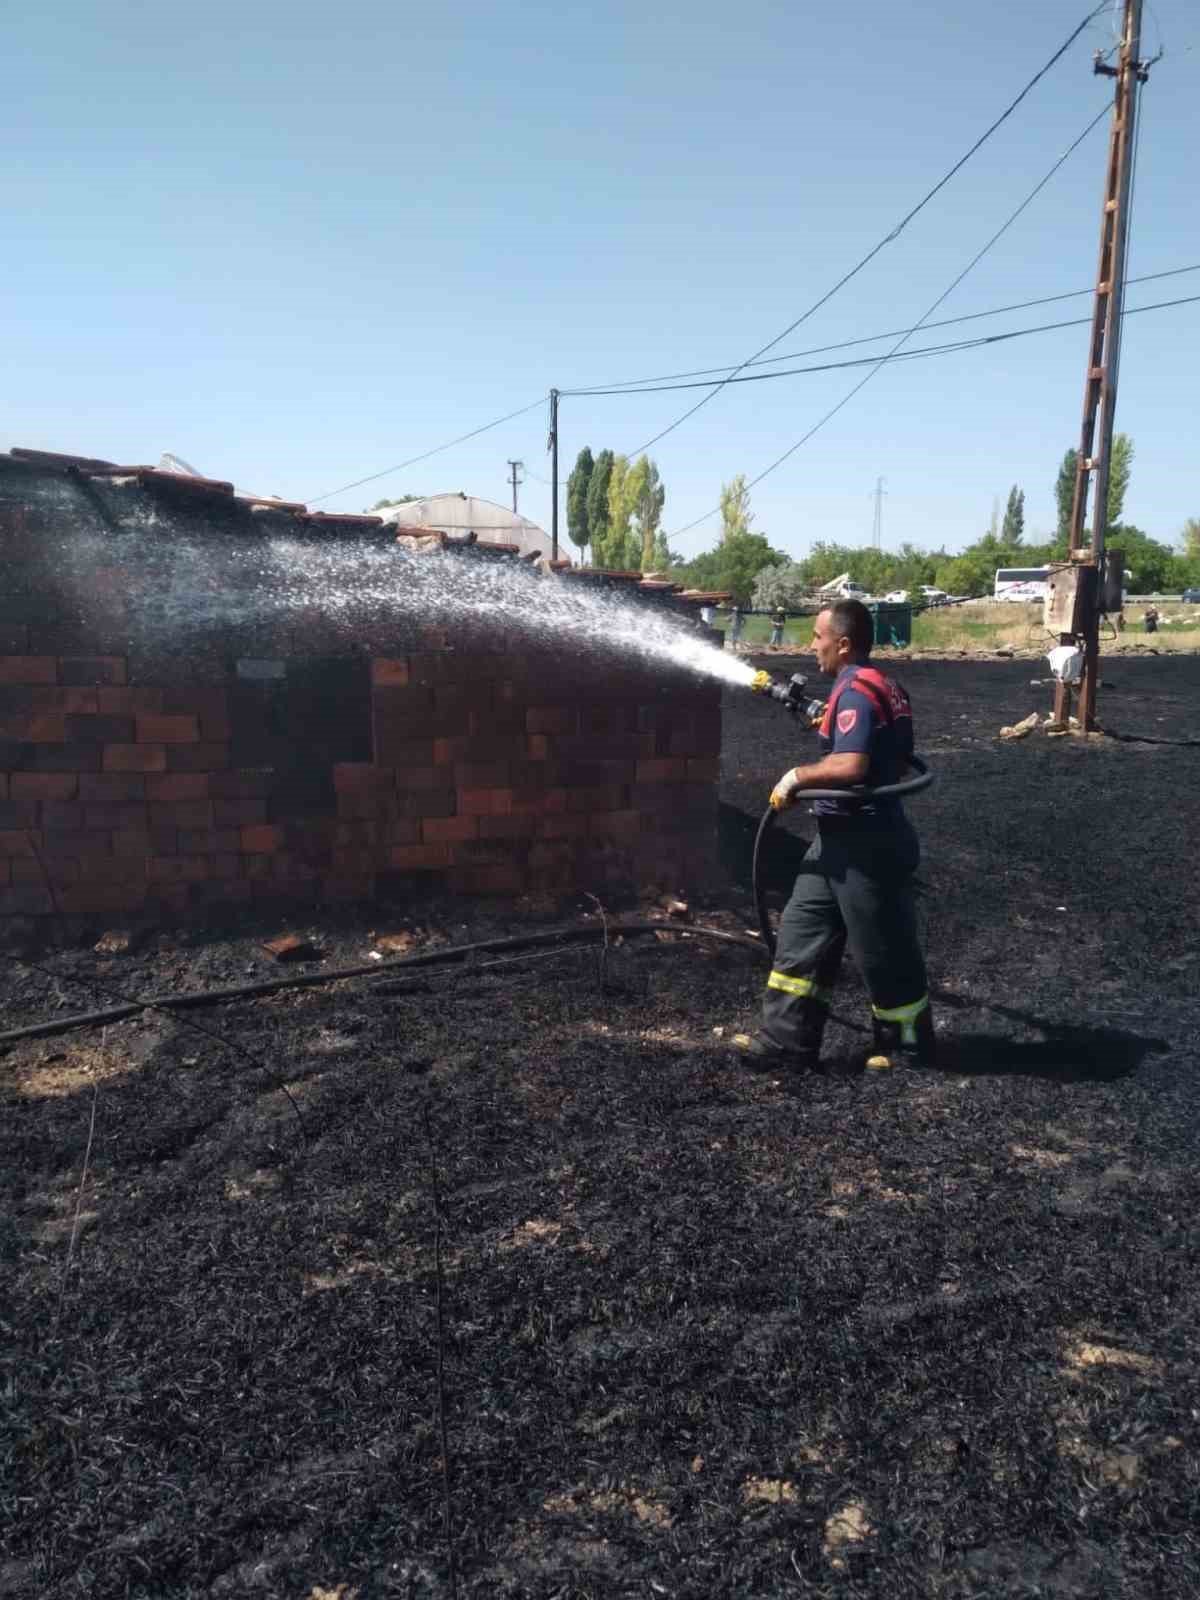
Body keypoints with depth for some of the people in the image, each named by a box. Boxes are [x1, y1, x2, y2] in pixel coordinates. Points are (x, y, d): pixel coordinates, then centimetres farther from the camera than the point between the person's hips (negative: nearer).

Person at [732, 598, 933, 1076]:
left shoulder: (857, 690, -19)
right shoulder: (881, 687, 13)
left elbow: (851, 766, -32)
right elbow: (895, 761, 21)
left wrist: (798, 776, -16)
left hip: (865, 844, -11)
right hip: (842, 839, 11)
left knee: (882, 948, 5)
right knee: (802, 933, 11)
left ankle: (909, 1045, 23)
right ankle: (787, 1039, 15)